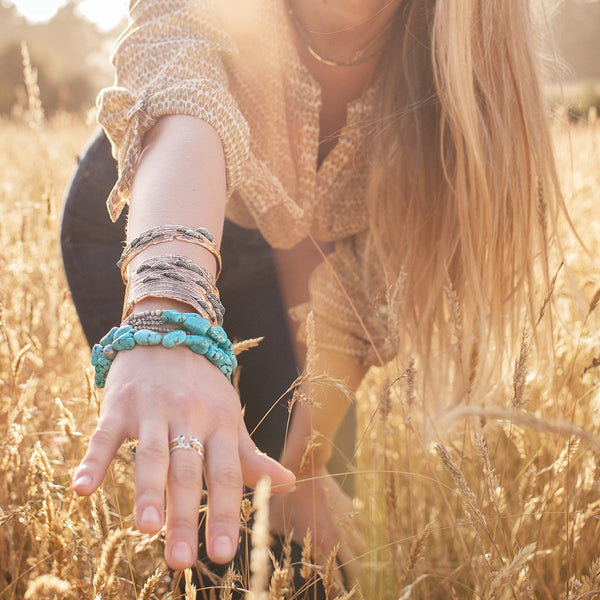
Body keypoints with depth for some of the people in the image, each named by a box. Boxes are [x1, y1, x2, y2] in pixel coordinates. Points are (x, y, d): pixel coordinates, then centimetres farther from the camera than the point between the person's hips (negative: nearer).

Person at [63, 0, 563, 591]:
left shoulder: (451, 57, -26)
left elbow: (368, 296, -22)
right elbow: (182, 126, -57)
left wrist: (306, 461, -22)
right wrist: (168, 317, -76)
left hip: (270, 249, 3)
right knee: (197, 495, -5)